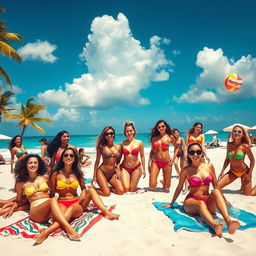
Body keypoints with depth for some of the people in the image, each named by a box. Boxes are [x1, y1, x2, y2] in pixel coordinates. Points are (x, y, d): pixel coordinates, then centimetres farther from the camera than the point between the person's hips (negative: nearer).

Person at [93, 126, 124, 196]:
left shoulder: (118, 147, 5)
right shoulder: (102, 147, -5)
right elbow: (97, 162, -1)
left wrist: (117, 171, -2)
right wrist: (94, 176, -2)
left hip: (113, 174, 4)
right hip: (102, 172, -4)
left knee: (121, 191, -11)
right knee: (106, 193, -14)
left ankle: (107, 188, 16)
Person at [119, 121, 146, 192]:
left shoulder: (139, 143, -5)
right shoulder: (122, 143, -4)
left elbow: (142, 156, 3)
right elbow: (119, 157, 4)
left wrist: (143, 169, 3)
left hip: (136, 168, 0)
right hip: (124, 168, 0)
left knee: (132, 190, 3)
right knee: (125, 189, -8)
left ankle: (133, 185, 37)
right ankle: (123, 182, 25)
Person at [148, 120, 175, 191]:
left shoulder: (170, 137, 3)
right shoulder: (154, 138, 5)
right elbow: (152, 151, 10)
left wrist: (173, 158, 3)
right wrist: (149, 163, 4)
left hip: (166, 163, 0)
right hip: (155, 162, 1)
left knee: (167, 188, 5)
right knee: (152, 187, -5)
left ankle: (163, 182, 40)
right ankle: (155, 181, 30)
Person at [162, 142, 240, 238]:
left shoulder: (209, 167, 6)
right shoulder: (186, 170, -1)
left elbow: (216, 186, 16)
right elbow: (179, 187, 9)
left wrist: (224, 200, 18)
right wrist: (171, 204, 16)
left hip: (208, 202, 3)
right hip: (192, 202, -2)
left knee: (216, 191, -28)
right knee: (201, 203, -36)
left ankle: (228, 222, -48)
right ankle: (215, 226, -62)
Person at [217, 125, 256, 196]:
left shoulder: (245, 146, -16)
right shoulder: (229, 145, -6)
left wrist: (249, 174, -11)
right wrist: (222, 171, 0)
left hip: (244, 172, -3)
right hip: (232, 172, 3)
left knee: (248, 194, -2)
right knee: (217, 187, -6)